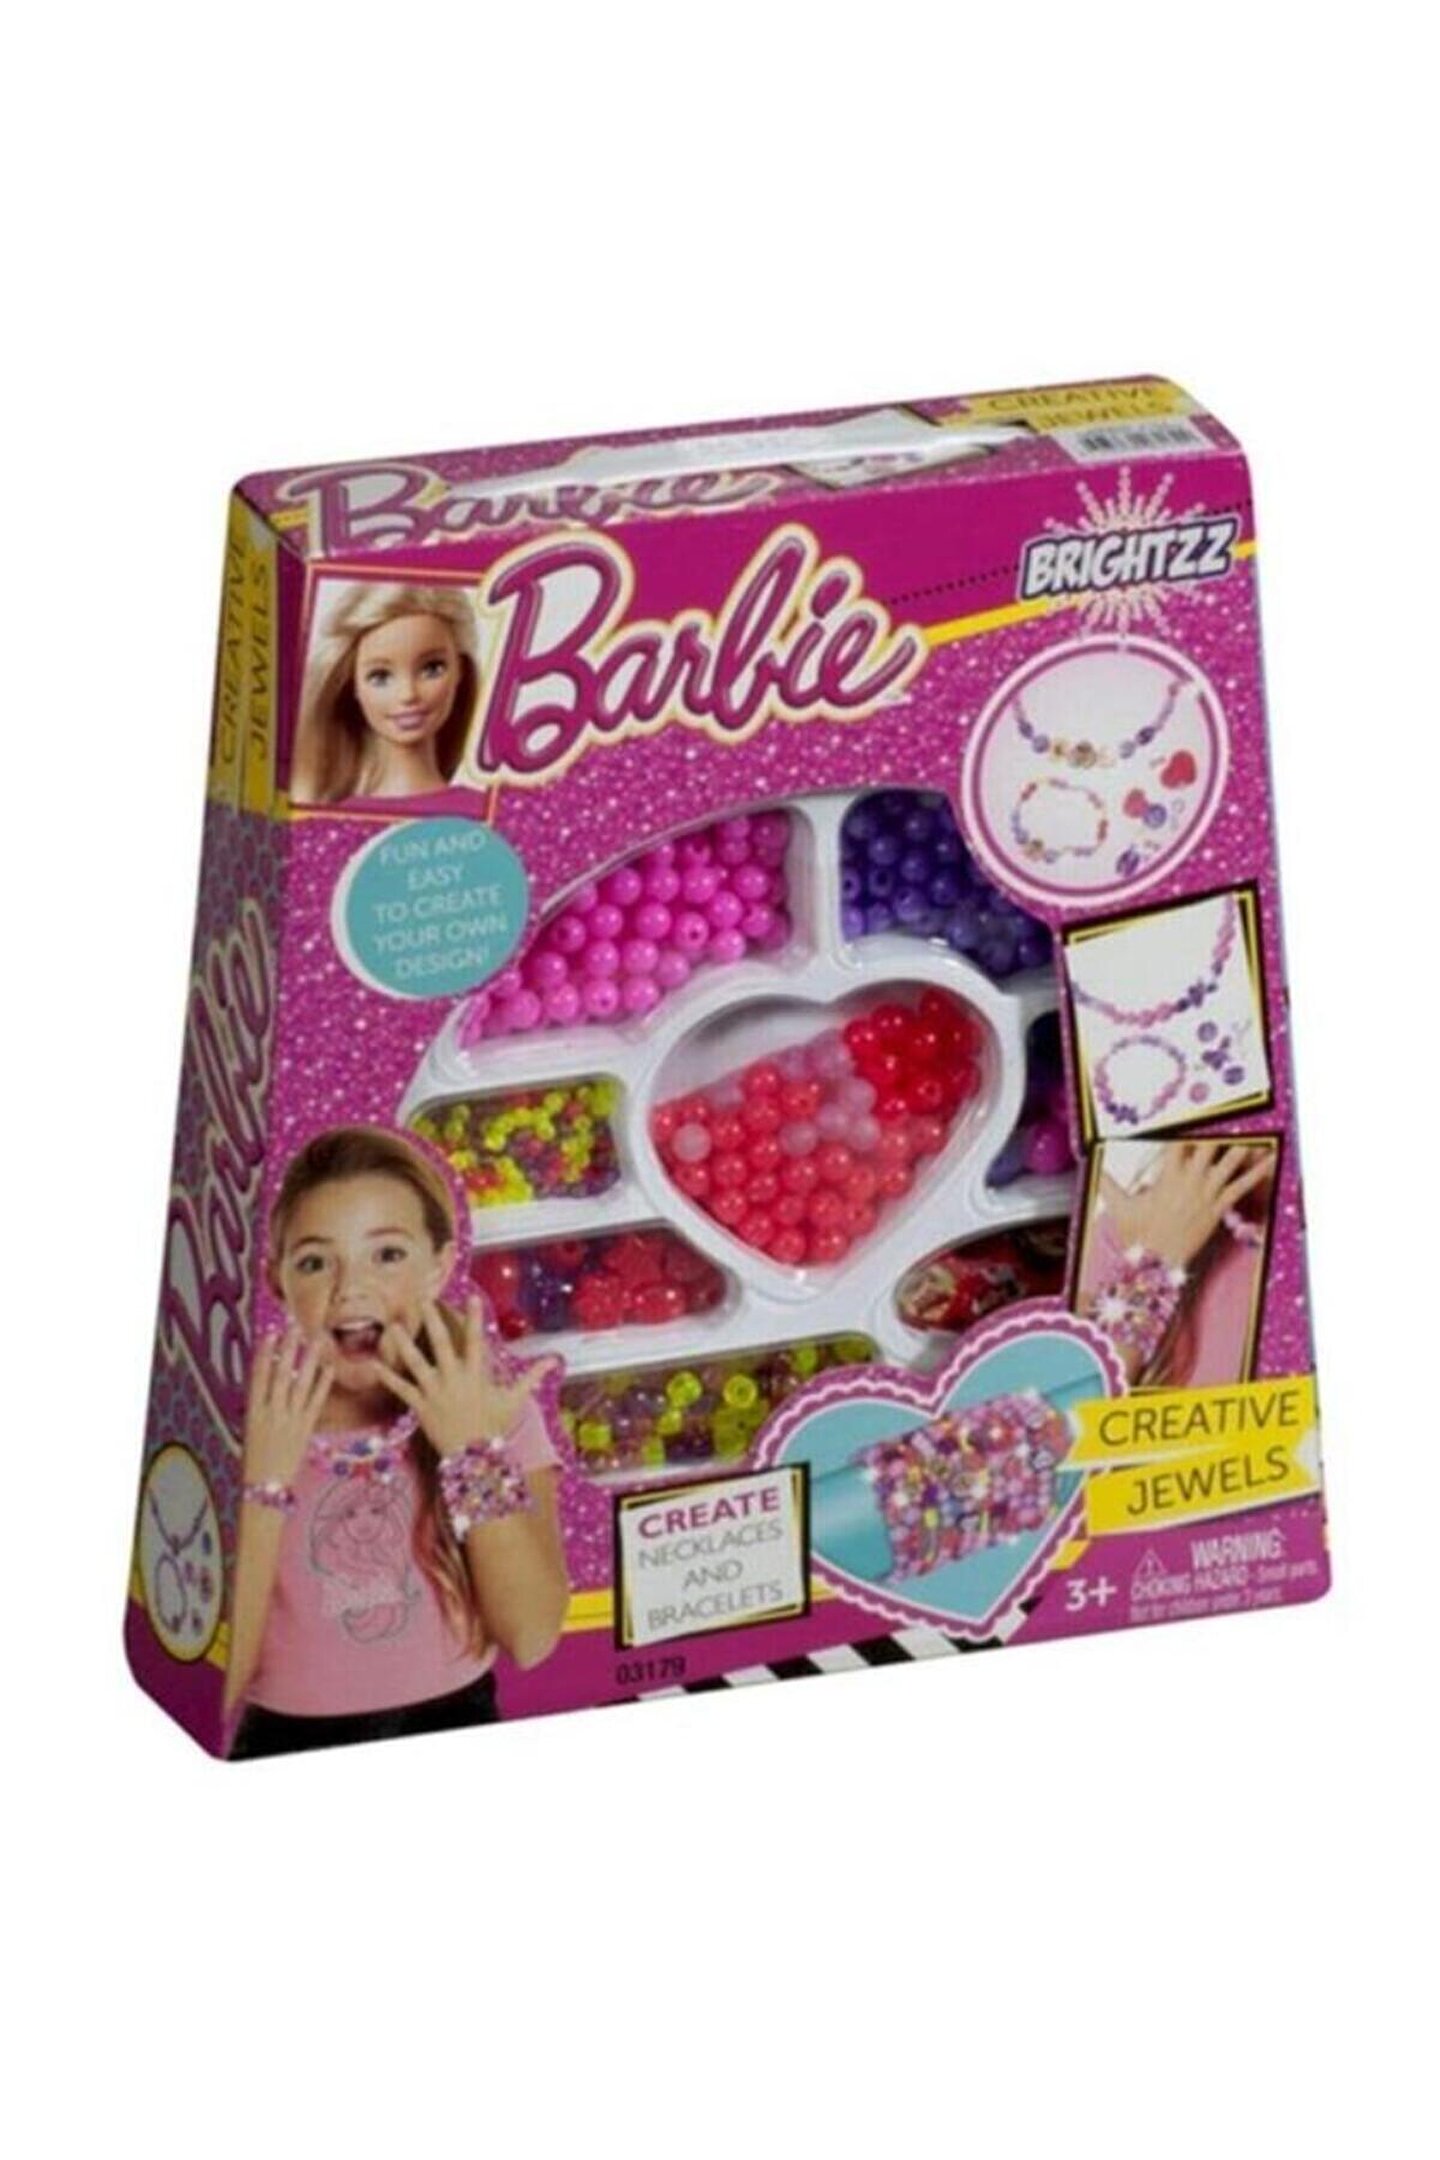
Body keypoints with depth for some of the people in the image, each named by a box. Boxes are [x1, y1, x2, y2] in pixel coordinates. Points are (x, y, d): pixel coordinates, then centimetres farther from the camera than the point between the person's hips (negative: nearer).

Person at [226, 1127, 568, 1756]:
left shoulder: (490, 1400, -2)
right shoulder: (239, 1417, -5)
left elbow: (532, 1639, -8)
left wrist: (475, 1454, -16)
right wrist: (264, 1485, -19)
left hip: (457, 1738, 1)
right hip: (291, 1750, -1)